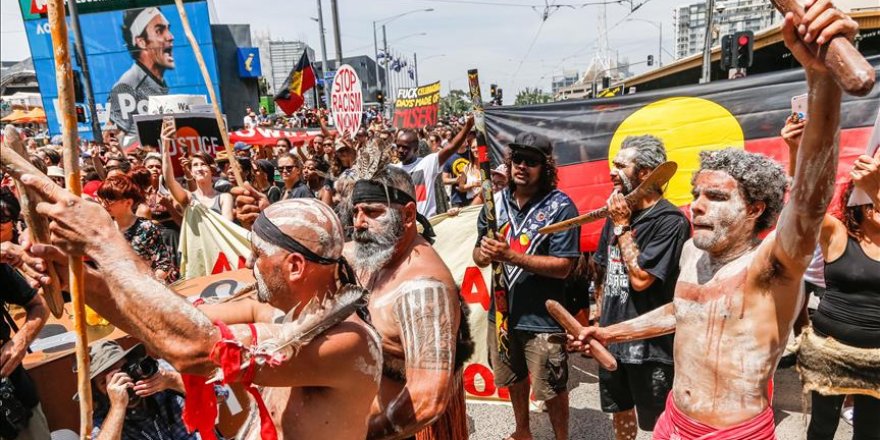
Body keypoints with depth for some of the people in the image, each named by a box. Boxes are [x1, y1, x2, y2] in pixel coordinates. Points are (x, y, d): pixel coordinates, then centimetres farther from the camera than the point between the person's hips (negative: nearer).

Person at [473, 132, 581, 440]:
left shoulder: (560, 206, -15)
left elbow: (563, 267, -19)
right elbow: (478, 255, 6)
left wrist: (510, 255, -26)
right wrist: (484, 254, -18)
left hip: (542, 316, -5)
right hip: (502, 309, 6)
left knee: (552, 390, 10)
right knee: (514, 380, 25)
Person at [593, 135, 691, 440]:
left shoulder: (670, 221, -18)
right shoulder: (618, 212, 5)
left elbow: (640, 278, -24)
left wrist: (623, 226, -16)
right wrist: (599, 321, 14)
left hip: (650, 344, -6)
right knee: (620, 412, 22)